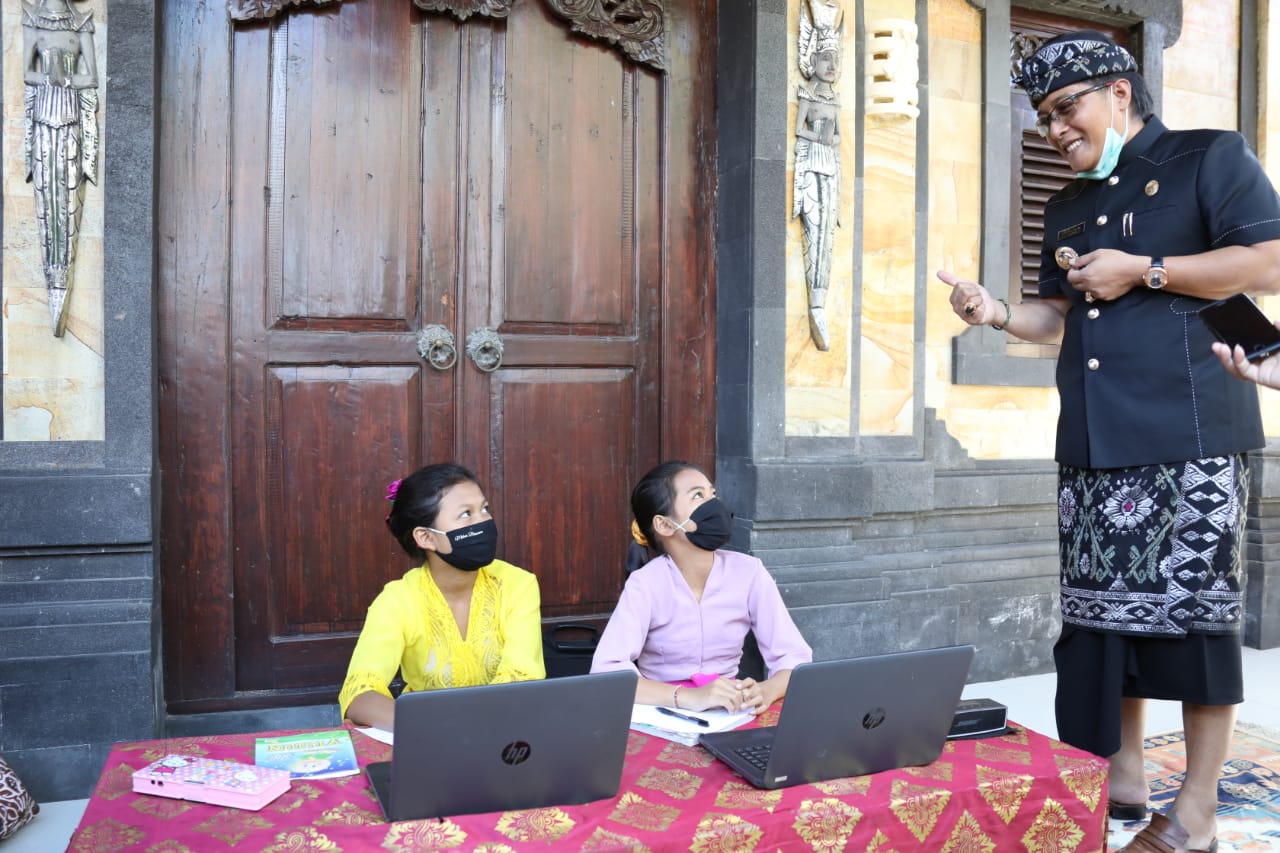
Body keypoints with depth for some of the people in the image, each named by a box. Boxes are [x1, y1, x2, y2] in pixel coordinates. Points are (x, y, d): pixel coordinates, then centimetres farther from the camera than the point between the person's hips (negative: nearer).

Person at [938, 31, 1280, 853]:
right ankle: (1122, 778, 20)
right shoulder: (1067, 207, 22)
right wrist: (998, 312, 4)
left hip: (1191, 435, -6)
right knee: (1102, 611, 7)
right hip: (1094, 444, 7)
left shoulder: (1211, 157, 3)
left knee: (1196, 613, -3)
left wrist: (1141, 271, -10)